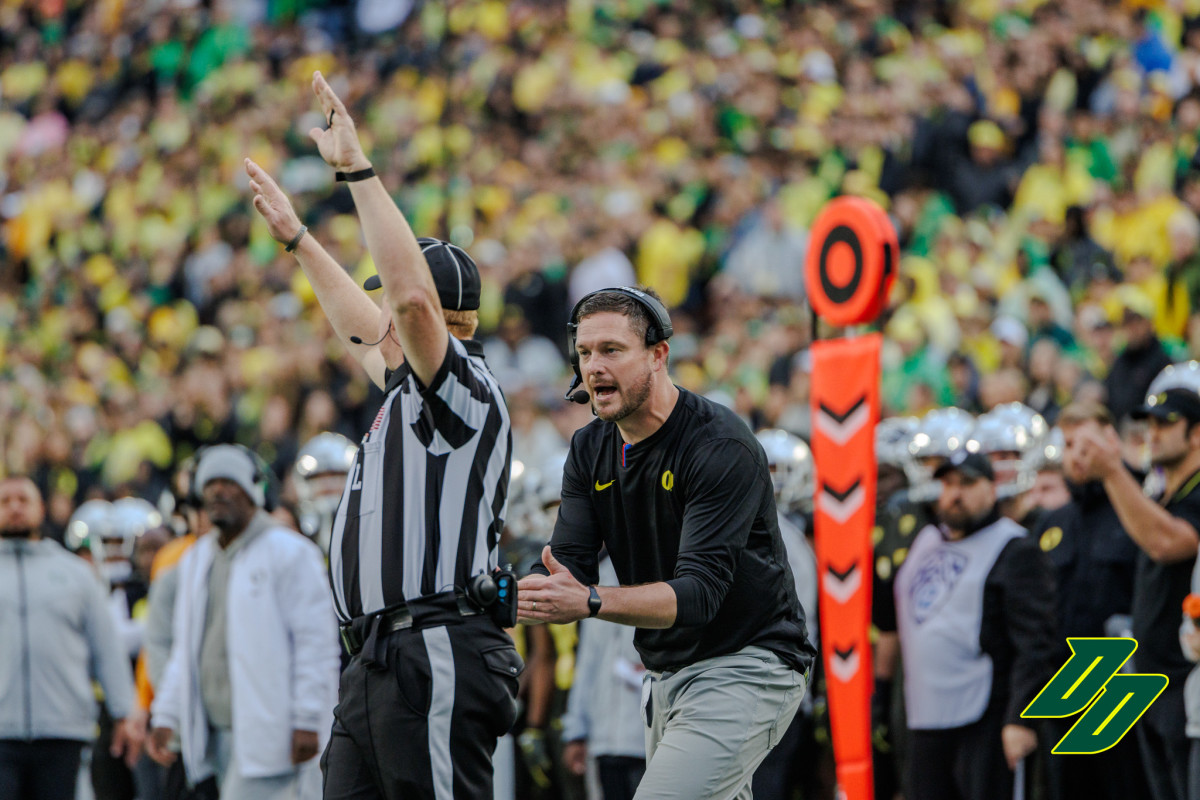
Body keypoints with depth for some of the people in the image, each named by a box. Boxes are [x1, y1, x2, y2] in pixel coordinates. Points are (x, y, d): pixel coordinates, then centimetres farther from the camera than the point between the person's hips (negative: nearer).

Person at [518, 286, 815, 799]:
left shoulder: (721, 447, -20)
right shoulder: (591, 450, 4)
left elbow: (698, 594, -28)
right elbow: (568, 569, -4)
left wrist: (590, 602, -42)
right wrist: (512, 597, -28)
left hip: (746, 668, -8)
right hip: (667, 676, 8)